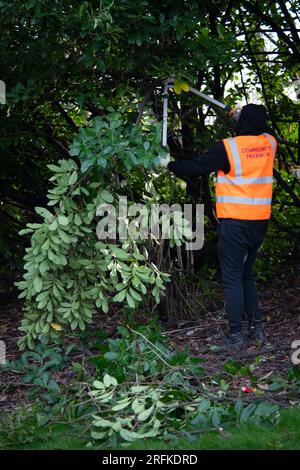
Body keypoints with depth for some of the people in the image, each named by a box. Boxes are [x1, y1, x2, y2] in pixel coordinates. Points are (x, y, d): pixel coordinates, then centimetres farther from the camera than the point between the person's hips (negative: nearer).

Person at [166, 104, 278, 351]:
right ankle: (257, 328, 20)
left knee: (232, 279, 0)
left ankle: (235, 336, 0)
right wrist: (247, 117, 38)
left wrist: (169, 165, 9)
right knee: (247, 275, 19)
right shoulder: (269, 143, 4)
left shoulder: (227, 147, -12)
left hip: (234, 223, -6)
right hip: (260, 222, 6)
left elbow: (195, 167, -7)